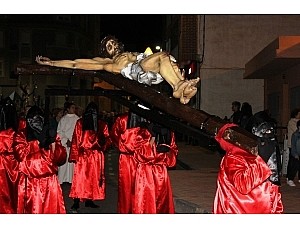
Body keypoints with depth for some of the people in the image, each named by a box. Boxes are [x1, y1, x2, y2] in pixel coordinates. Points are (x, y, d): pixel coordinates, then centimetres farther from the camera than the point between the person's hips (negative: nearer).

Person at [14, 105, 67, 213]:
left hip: (50, 182, 2)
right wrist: (38, 142, -12)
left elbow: (61, 158, 5)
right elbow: (21, 154, -14)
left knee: (51, 209, 0)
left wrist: (53, 143, -9)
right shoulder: (22, 136, 6)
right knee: (32, 210, -3)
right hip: (30, 183, -2)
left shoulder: (50, 134, 13)